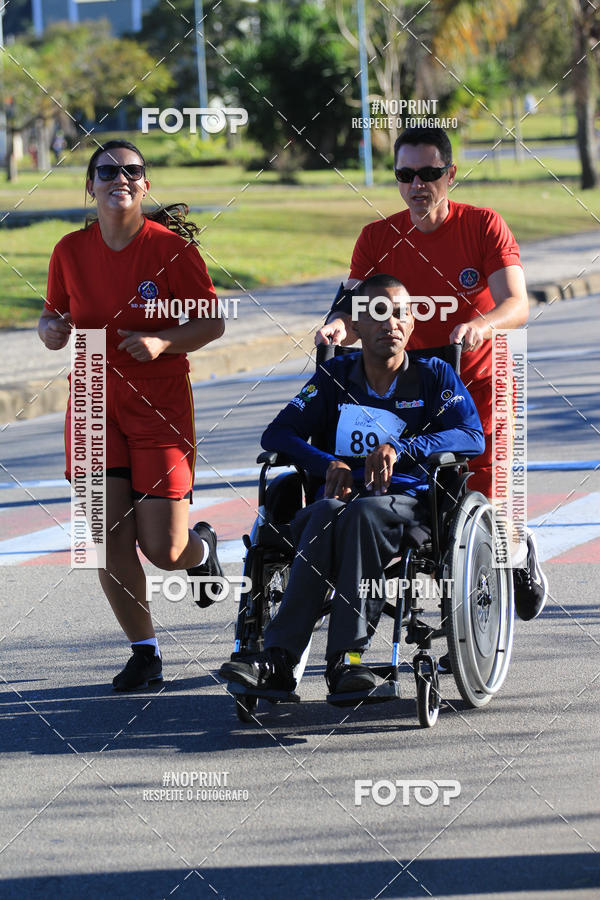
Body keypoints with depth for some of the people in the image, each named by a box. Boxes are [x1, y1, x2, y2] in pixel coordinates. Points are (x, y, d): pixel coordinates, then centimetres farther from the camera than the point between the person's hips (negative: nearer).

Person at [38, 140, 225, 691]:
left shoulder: (171, 248, -8)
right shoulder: (72, 251, 1)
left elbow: (212, 323, -3)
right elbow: (54, 317, 14)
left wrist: (162, 342, -20)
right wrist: (51, 330, -10)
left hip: (160, 403, -3)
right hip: (94, 401, 3)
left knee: (162, 549, -5)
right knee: (108, 542, -4)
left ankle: (200, 548, 33)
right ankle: (145, 651, 13)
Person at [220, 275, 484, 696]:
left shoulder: (434, 376, 10)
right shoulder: (336, 377, 16)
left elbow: (473, 437, -7)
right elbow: (277, 433, 7)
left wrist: (401, 449, -22)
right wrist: (328, 463, -14)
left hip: (406, 500, -2)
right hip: (341, 492, 2)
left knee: (361, 513, -37)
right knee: (328, 514, -36)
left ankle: (347, 657, -44)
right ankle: (278, 661, -47)